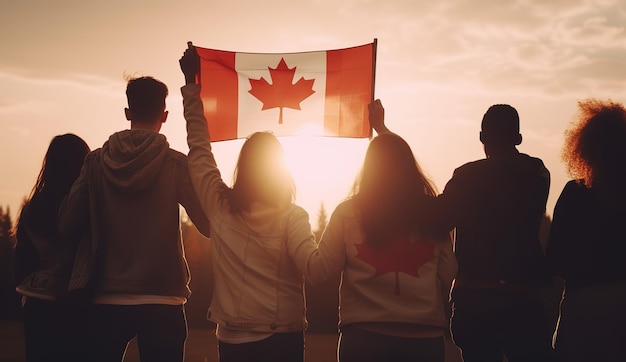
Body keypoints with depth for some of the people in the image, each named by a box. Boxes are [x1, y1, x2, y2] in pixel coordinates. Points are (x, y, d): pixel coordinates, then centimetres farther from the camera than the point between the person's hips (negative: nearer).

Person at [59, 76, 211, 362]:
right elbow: (209, 225, -6)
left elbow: (67, 226, -1)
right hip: (161, 301, -2)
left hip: (106, 302, 2)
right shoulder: (176, 164, -6)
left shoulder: (97, 161, 0)